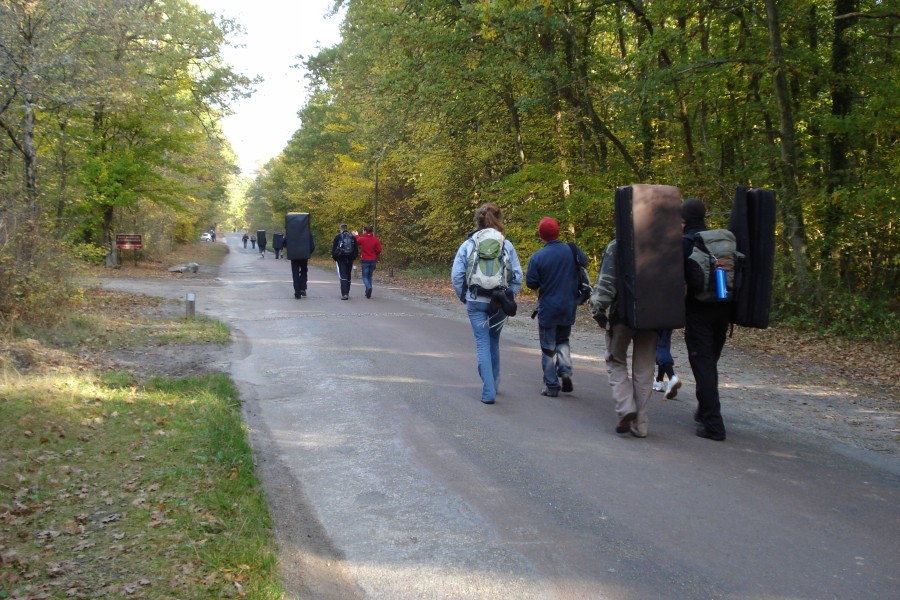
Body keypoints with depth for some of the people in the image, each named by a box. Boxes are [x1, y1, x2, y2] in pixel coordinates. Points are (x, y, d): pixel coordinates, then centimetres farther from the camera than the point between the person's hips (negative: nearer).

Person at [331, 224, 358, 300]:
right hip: (350, 259, 4)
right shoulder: (352, 237, 6)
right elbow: (356, 249, 8)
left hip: (341, 259, -4)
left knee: (343, 276, -8)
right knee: (348, 276, 15)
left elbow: (333, 248, -4)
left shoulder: (338, 237, -4)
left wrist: (334, 258, 7)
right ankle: (347, 293, 25)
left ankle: (344, 294, -21)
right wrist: (353, 257, 18)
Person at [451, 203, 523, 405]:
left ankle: (488, 392, -5)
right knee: (494, 341, 20)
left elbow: (456, 275, -4)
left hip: (476, 302, -1)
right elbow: (518, 276, -2)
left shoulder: (468, 245, -3)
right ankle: (494, 383, 32)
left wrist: (463, 296, 9)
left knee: (483, 344, 2)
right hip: (500, 302, 2)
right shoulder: (507, 245, -1)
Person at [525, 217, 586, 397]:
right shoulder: (573, 250, -5)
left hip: (548, 309, -3)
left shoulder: (537, 257, -15)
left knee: (548, 347, 7)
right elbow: (584, 263, 13)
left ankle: (552, 387, 8)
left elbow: (531, 283, -10)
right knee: (563, 340, 23)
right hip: (569, 308, 3)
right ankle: (565, 370, 2)